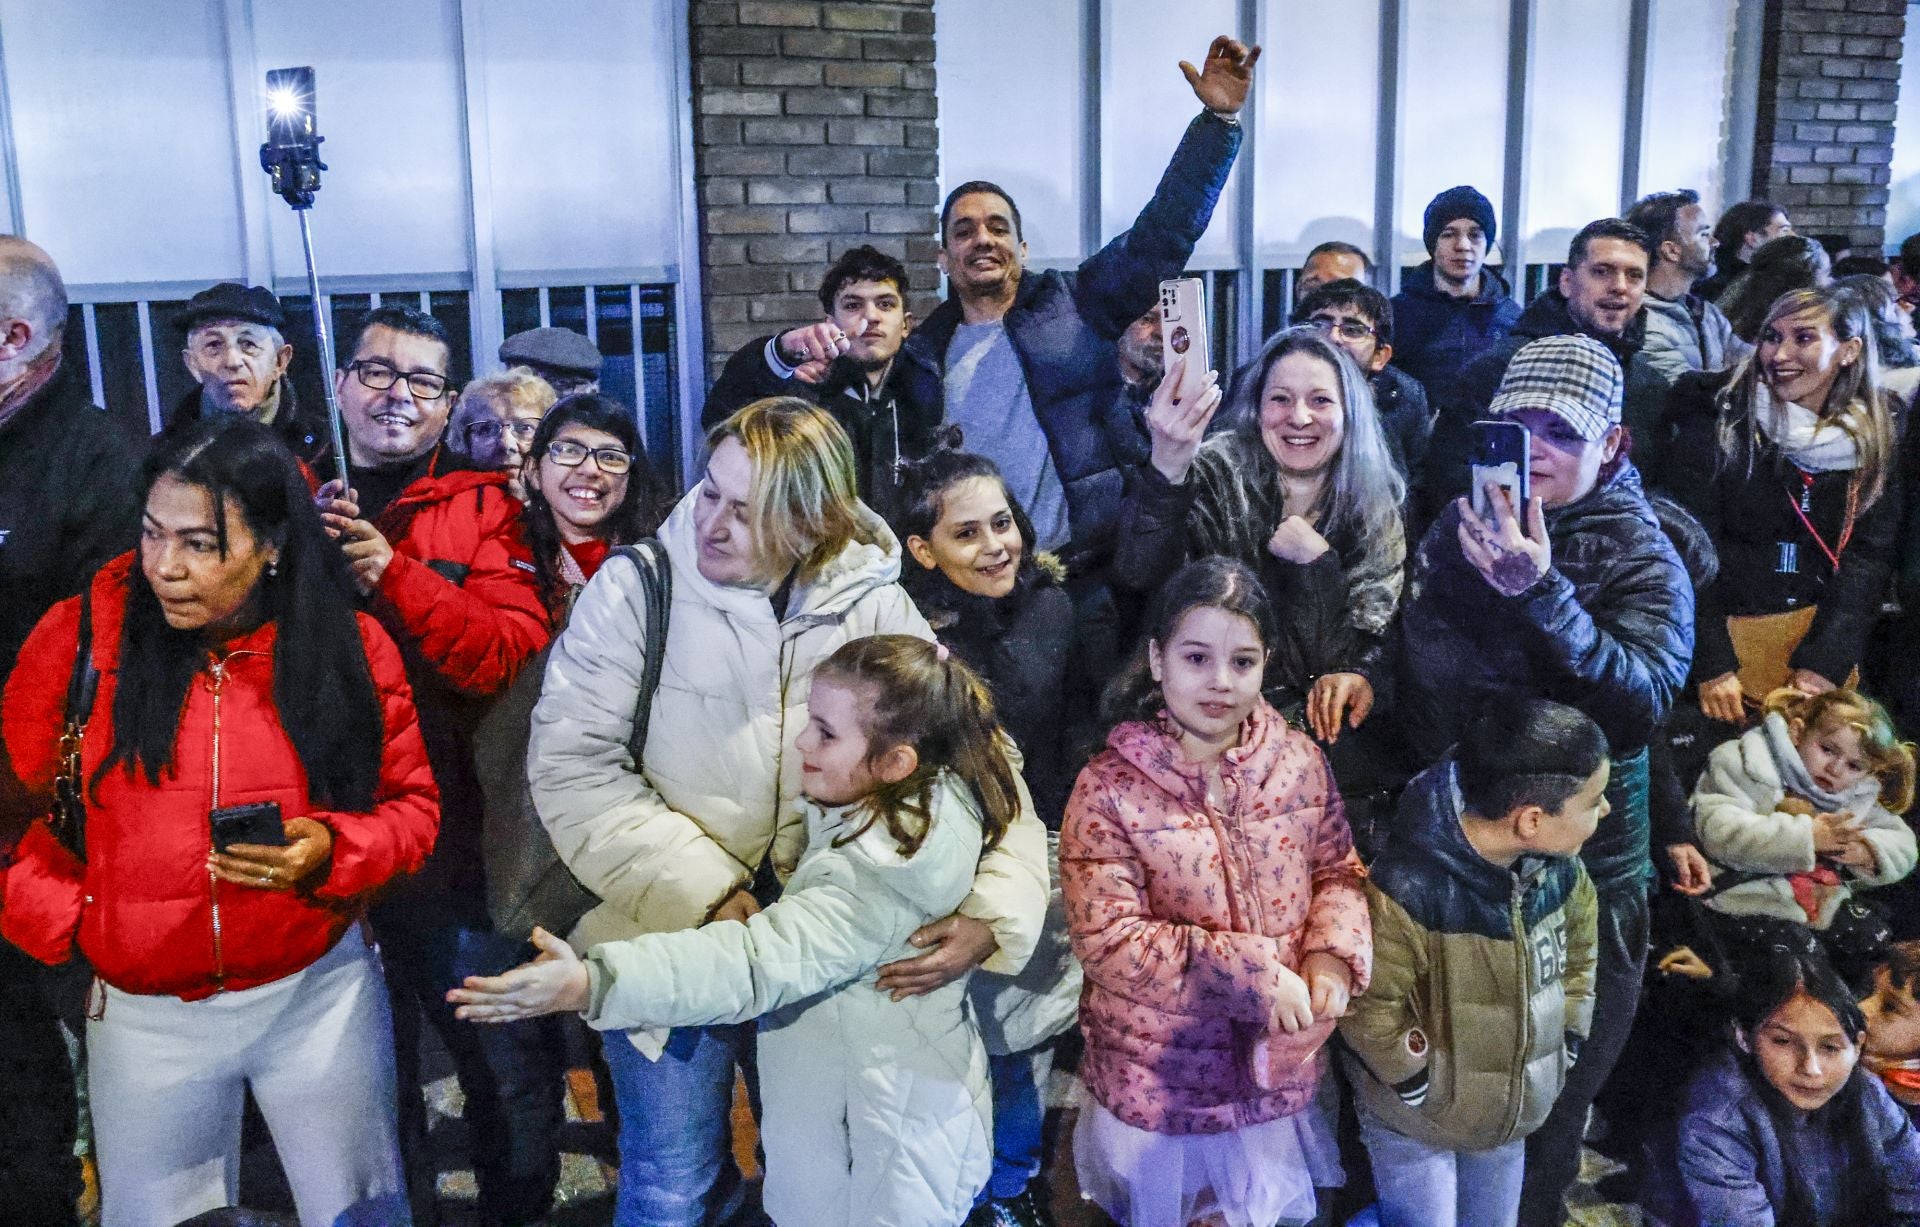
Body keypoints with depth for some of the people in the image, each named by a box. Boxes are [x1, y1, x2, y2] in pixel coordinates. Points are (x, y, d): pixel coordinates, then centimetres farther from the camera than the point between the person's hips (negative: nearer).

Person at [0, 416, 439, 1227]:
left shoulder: (351, 647, -8)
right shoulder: (83, 633, -9)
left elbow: (411, 807, 0)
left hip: (319, 991, 0)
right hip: (143, 1010, 0)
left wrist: (331, 852, -19)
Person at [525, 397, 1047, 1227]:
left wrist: (991, 914, -22)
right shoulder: (638, 589, -13)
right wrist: (707, 892, -21)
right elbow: (571, 765, -16)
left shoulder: (875, 610, -8)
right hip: (677, 940, -2)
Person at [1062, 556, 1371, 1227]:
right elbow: (1106, 939, -20)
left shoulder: (1300, 761, -5)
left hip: (1281, 1074, 3)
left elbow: (1338, 871, 5)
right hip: (1158, 1084, -3)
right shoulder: (1110, 787, -17)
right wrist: (1255, 976, -23)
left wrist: (1333, 957, -16)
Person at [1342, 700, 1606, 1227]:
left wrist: (1566, 1044, 4)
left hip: (1512, 1113, 6)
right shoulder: (1406, 893, -33)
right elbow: (1369, 1011, -23)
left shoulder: (1558, 868, -11)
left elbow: (1578, 953, 9)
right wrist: (1429, 1091, -15)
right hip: (1415, 1124, -6)